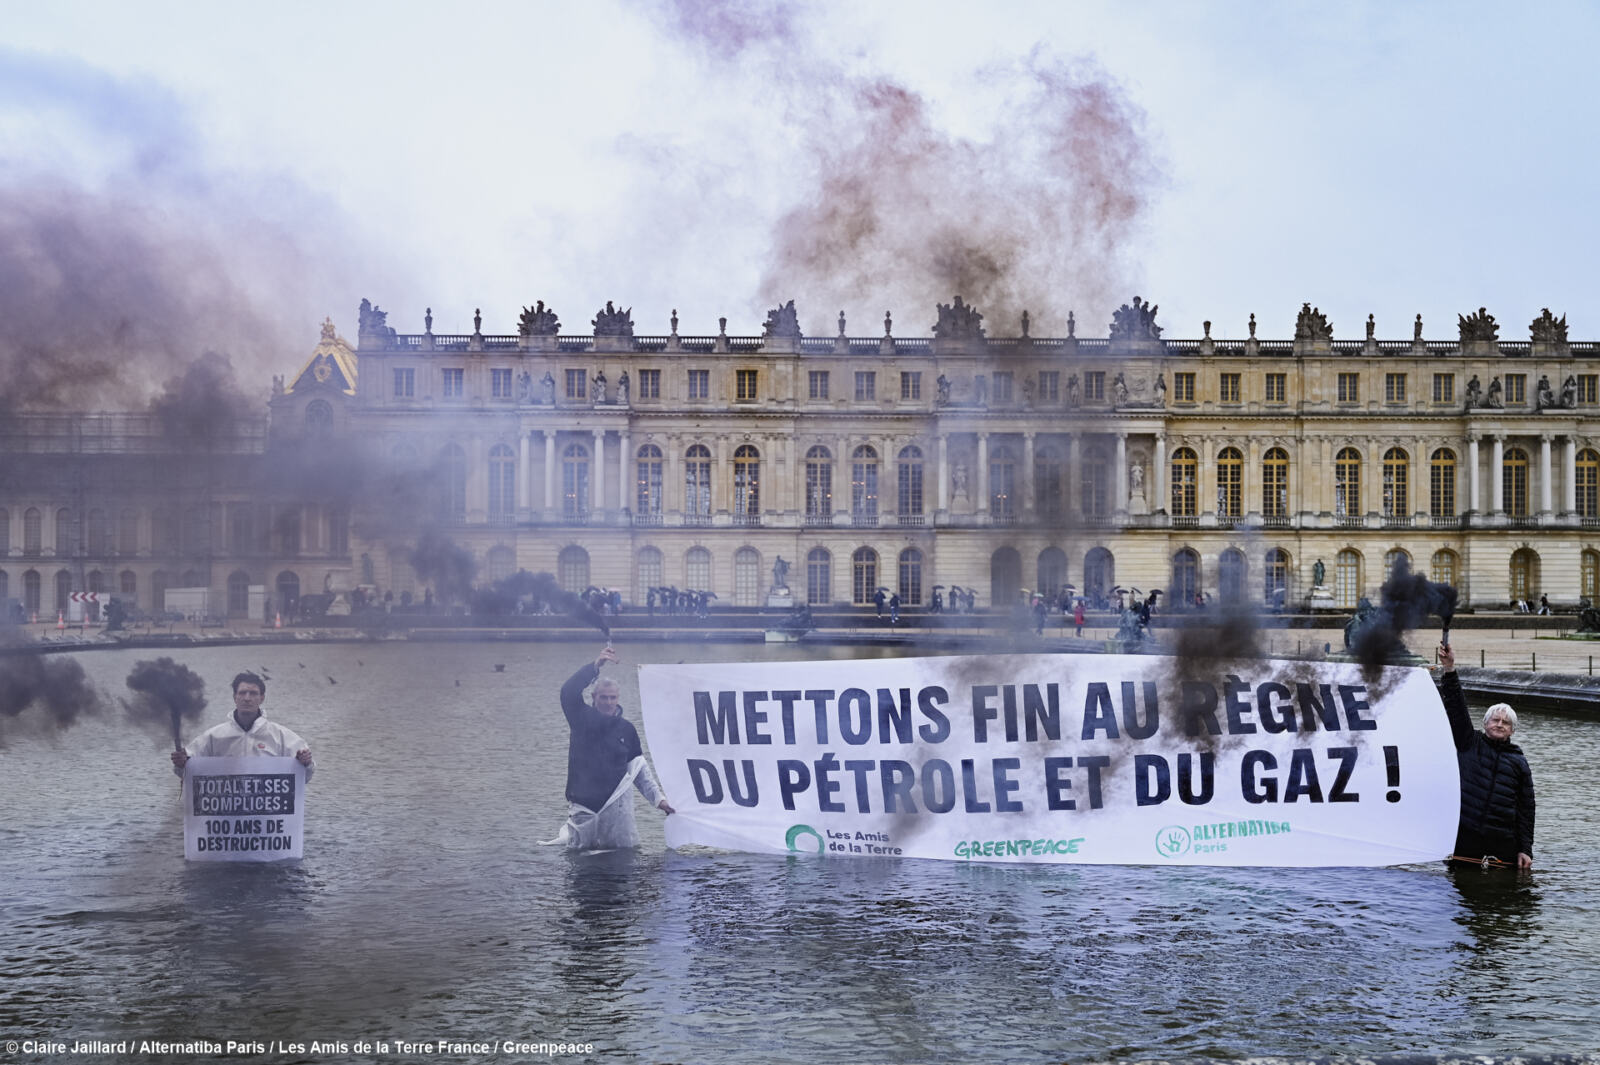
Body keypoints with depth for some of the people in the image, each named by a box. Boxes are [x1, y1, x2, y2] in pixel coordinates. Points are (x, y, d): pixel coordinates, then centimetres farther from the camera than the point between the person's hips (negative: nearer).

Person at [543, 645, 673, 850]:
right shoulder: (582, 718, 0)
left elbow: (639, 769, 8)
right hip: (582, 804, -1)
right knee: (580, 849, 6)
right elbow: (568, 692, -19)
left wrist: (658, 797, -1)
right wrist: (595, 666, -31)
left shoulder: (626, 728, 5)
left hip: (616, 802, 1)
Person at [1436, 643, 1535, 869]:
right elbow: (1456, 707, 0)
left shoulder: (1519, 762, 12)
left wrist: (1525, 849, 3)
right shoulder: (1470, 744, 10)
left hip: (1502, 842, 1)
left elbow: (1526, 808, 10)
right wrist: (1449, 670, -10)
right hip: (1463, 835, -1)